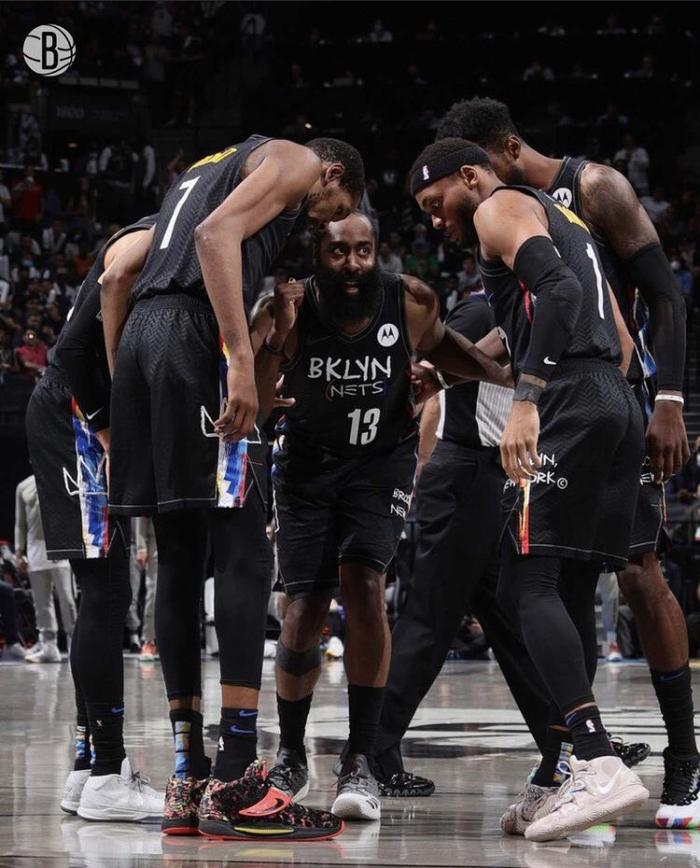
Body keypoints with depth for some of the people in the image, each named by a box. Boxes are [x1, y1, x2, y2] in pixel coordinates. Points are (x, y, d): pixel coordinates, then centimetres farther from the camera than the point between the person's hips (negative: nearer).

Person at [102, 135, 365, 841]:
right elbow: (218, 234, -12)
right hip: (197, 330, -9)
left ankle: (187, 782, 11)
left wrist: (121, 384, 23)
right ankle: (234, 782, -14)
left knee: (179, 561, 11)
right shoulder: (296, 160, 8)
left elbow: (117, 279, 26)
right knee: (244, 553, -8)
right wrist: (240, 358, -20)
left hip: (140, 333, 9)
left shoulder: (207, 170, 33)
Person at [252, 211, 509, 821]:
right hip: (308, 465, 0)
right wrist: (278, 338, -40)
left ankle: (361, 763, -20)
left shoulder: (411, 302, -15)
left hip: (382, 461, 0)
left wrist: (506, 379, -2)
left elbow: (439, 343, 10)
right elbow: (251, 410, -25)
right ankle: (290, 759, 22)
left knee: (363, 582, -23)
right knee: (305, 610, -3)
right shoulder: (290, 312, -21)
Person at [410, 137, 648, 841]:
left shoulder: (500, 208, 1)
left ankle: (601, 765, -27)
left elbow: (558, 288, -18)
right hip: (619, 404, 10)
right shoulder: (563, 221, 30)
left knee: (529, 583, -14)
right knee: (573, 590, 11)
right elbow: (622, 338, 29)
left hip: (567, 403, -10)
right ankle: (579, 774, 9)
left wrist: (526, 399, -25)